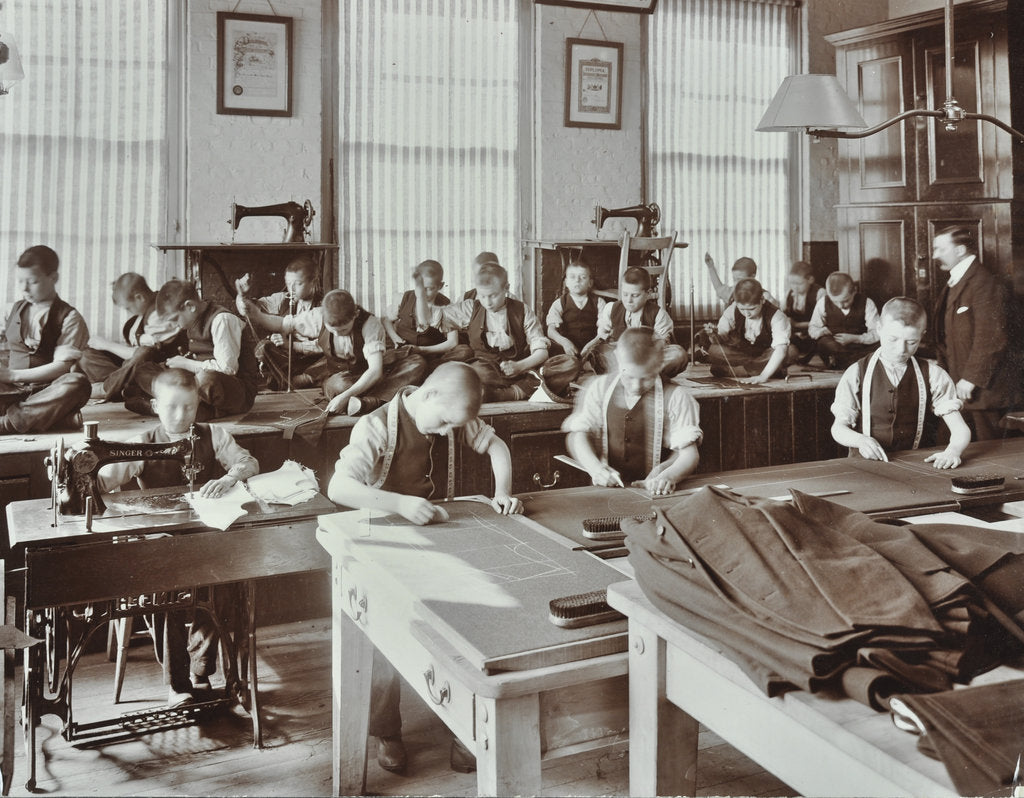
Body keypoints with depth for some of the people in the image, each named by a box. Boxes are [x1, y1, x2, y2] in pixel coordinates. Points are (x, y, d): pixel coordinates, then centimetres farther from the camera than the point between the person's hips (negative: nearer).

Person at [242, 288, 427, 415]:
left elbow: (375, 371, -34)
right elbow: (285, 324, 1)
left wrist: (346, 396, -46)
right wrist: (258, 316, -20)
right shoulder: (317, 317, -16)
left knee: (417, 364, -32)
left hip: (364, 377, 0)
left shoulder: (370, 324, -26)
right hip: (334, 373, 0)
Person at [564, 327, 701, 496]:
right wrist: (595, 468, -13)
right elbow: (578, 434, 6)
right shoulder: (599, 388, 6)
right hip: (607, 490, -1)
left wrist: (670, 475, -26)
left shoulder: (675, 397, -1)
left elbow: (689, 454, -5)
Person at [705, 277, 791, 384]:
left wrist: (763, 376, -51)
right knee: (714, 350, -27)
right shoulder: (733, 310, -16)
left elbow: (781, 348, -38)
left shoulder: (776, 316, -27)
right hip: (742, 353, 2)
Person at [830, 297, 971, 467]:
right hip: (866, 464, 0)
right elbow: (839, 427, 6)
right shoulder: (857, 374, 5)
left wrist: (953, 450, -20)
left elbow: (960, 429, 3)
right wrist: (860, 440, -17)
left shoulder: (933, 375, 8)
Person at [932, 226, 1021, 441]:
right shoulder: (951, 286, 17)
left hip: (984, 388, -9)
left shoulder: (984, 283, -14)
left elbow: (992, 338, -20)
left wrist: (971, 378, -20)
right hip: (960, 387, 9)